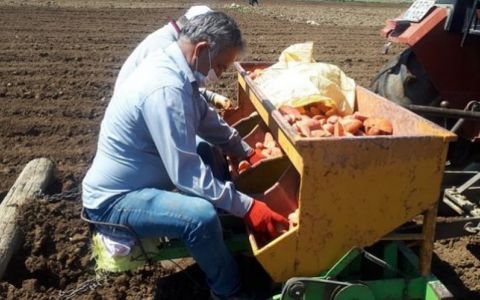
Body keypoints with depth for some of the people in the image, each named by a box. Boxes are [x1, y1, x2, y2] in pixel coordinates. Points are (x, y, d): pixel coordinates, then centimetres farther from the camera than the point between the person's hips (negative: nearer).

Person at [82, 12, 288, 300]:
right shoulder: (165, 89, -29)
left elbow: (209, 120, 15)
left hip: (139, 178, 10)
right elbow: (187, 173, -31)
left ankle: (229, 240, 28)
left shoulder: (173, 67, 1)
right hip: (115, 199, -10)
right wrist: (247, 206, -27)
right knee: (202, 216, -32)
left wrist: (248, 153, 10)